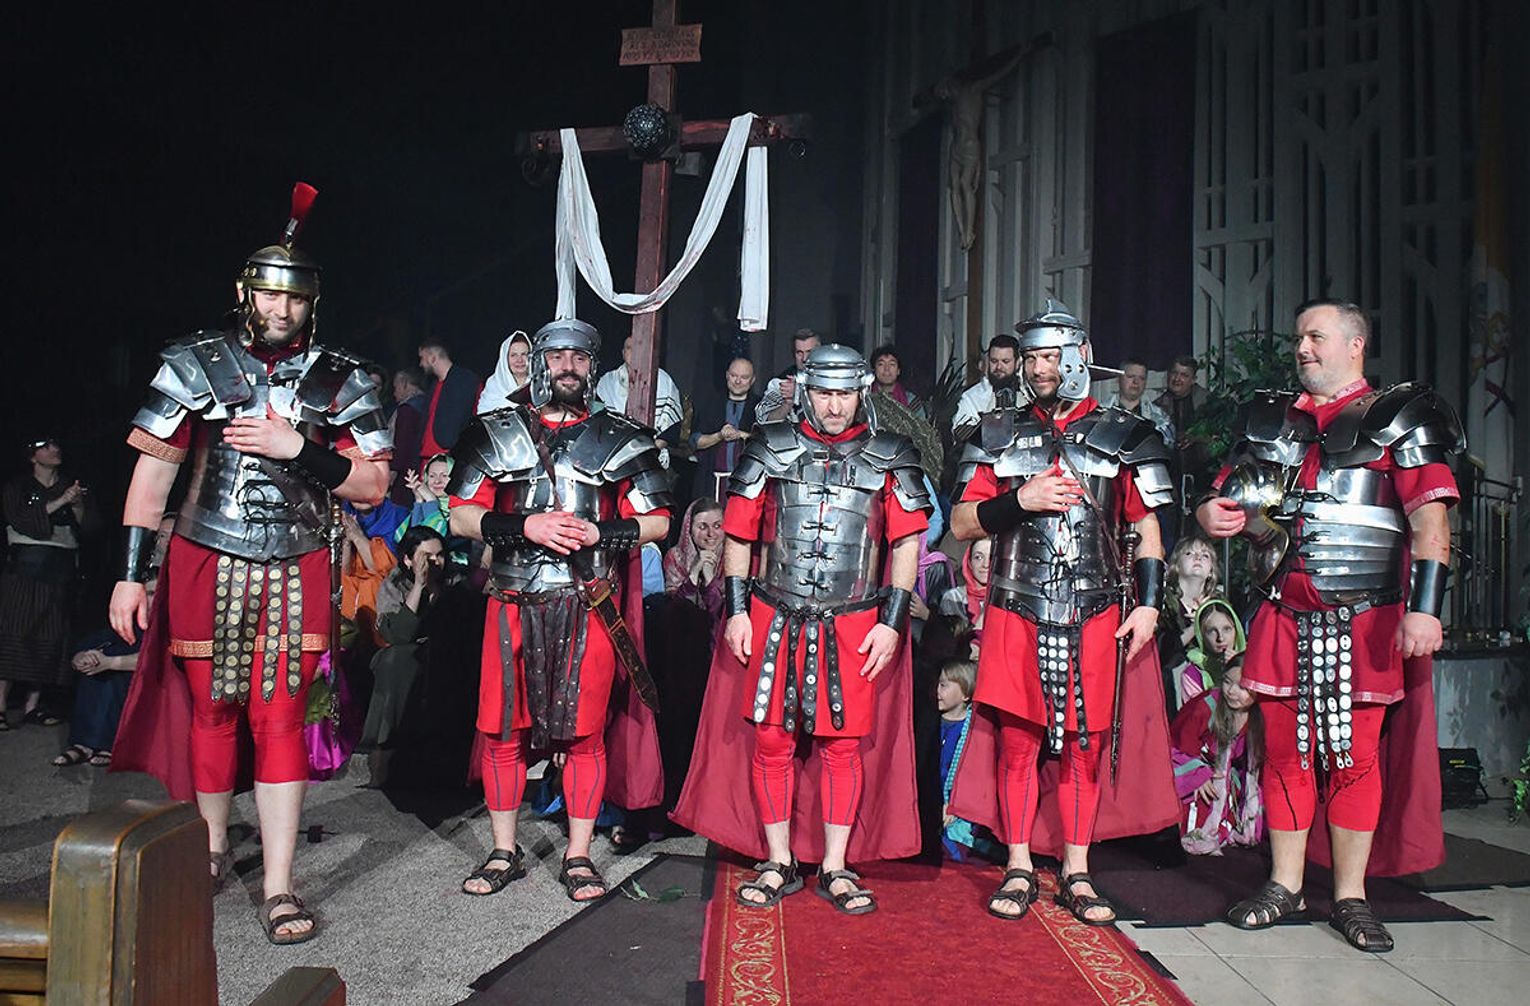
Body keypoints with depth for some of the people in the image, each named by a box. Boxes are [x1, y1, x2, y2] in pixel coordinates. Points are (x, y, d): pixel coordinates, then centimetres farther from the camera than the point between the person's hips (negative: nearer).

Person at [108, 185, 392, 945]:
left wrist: (297, 448, -16)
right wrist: (130, 575, -2)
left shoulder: (340, 382, 2)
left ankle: (279, 889, 5)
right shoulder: (194, 366, 1)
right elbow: (152, 475, 1)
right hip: (205, 567, 1)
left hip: (295, 574, 0)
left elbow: (373, 486, -2)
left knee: (281, 720, -1)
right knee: (211, 711, 11)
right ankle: (212, 848, 34)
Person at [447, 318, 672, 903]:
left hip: (590, 606, -1)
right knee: (502, 728, 6)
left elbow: (657, 522, 6)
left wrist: (599, 533, -11)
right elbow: (461, 516, 4)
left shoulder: (621, 441, 7)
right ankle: (504, 853, 22)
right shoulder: (496, 435, 9)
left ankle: (578, 857, 17)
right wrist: (526, 526, -12)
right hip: (514, 602, 1)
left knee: (585, 732, 3)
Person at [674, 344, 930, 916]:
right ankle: (779, 864, 19)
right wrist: (737, 609, 1)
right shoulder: (770, 450, 6)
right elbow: (739, 535, 8)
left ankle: (835, 867, 18)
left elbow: (906, 544, 4)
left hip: (854, 625, -1)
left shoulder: (890, 457, 4)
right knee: (771, 740, 4)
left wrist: (891, 622, -3)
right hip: (774, 619, 1)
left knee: (843, 744, 4)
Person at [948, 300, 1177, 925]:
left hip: (1095, 611, 0)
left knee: (1083, 742, 6)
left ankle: (1076, 873, 18)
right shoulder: (999, 435, 10)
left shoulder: (1123, 437, 7)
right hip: (1017, 610, 1)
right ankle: (1019, 869, 17)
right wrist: (1018, 501, -10)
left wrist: (1148, 603, -3)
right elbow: (961, 524, 7)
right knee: (1017, 738, 4)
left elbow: (1147, 529, 8)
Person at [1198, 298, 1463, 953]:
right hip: (1283, 616, 4)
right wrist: (1213, 515, -7)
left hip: (1364, 620, -4)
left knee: (1354, 755, 4)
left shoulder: (1399, 418, 1)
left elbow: (1430, 516, -9)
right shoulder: (1269, 419, 15)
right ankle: (1285, 885, 23)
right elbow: (1231, 499, 18)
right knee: (1285, 749, 9)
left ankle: (1350, 898, 17)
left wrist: (1424, 606, -20)